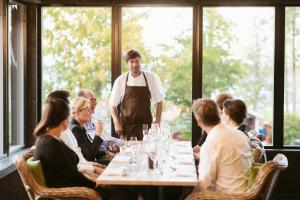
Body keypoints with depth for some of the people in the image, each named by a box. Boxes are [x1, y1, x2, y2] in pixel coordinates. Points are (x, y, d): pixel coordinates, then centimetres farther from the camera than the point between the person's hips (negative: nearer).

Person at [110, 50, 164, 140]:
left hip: (145, 125, 0)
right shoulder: (121, 80, -1)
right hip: (126, 125, 0)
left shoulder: (151, 78, -1)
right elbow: (113, 104, 4)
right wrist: (117, 123, -6)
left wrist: (158, 121, 0)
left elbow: (159, 101, 6)